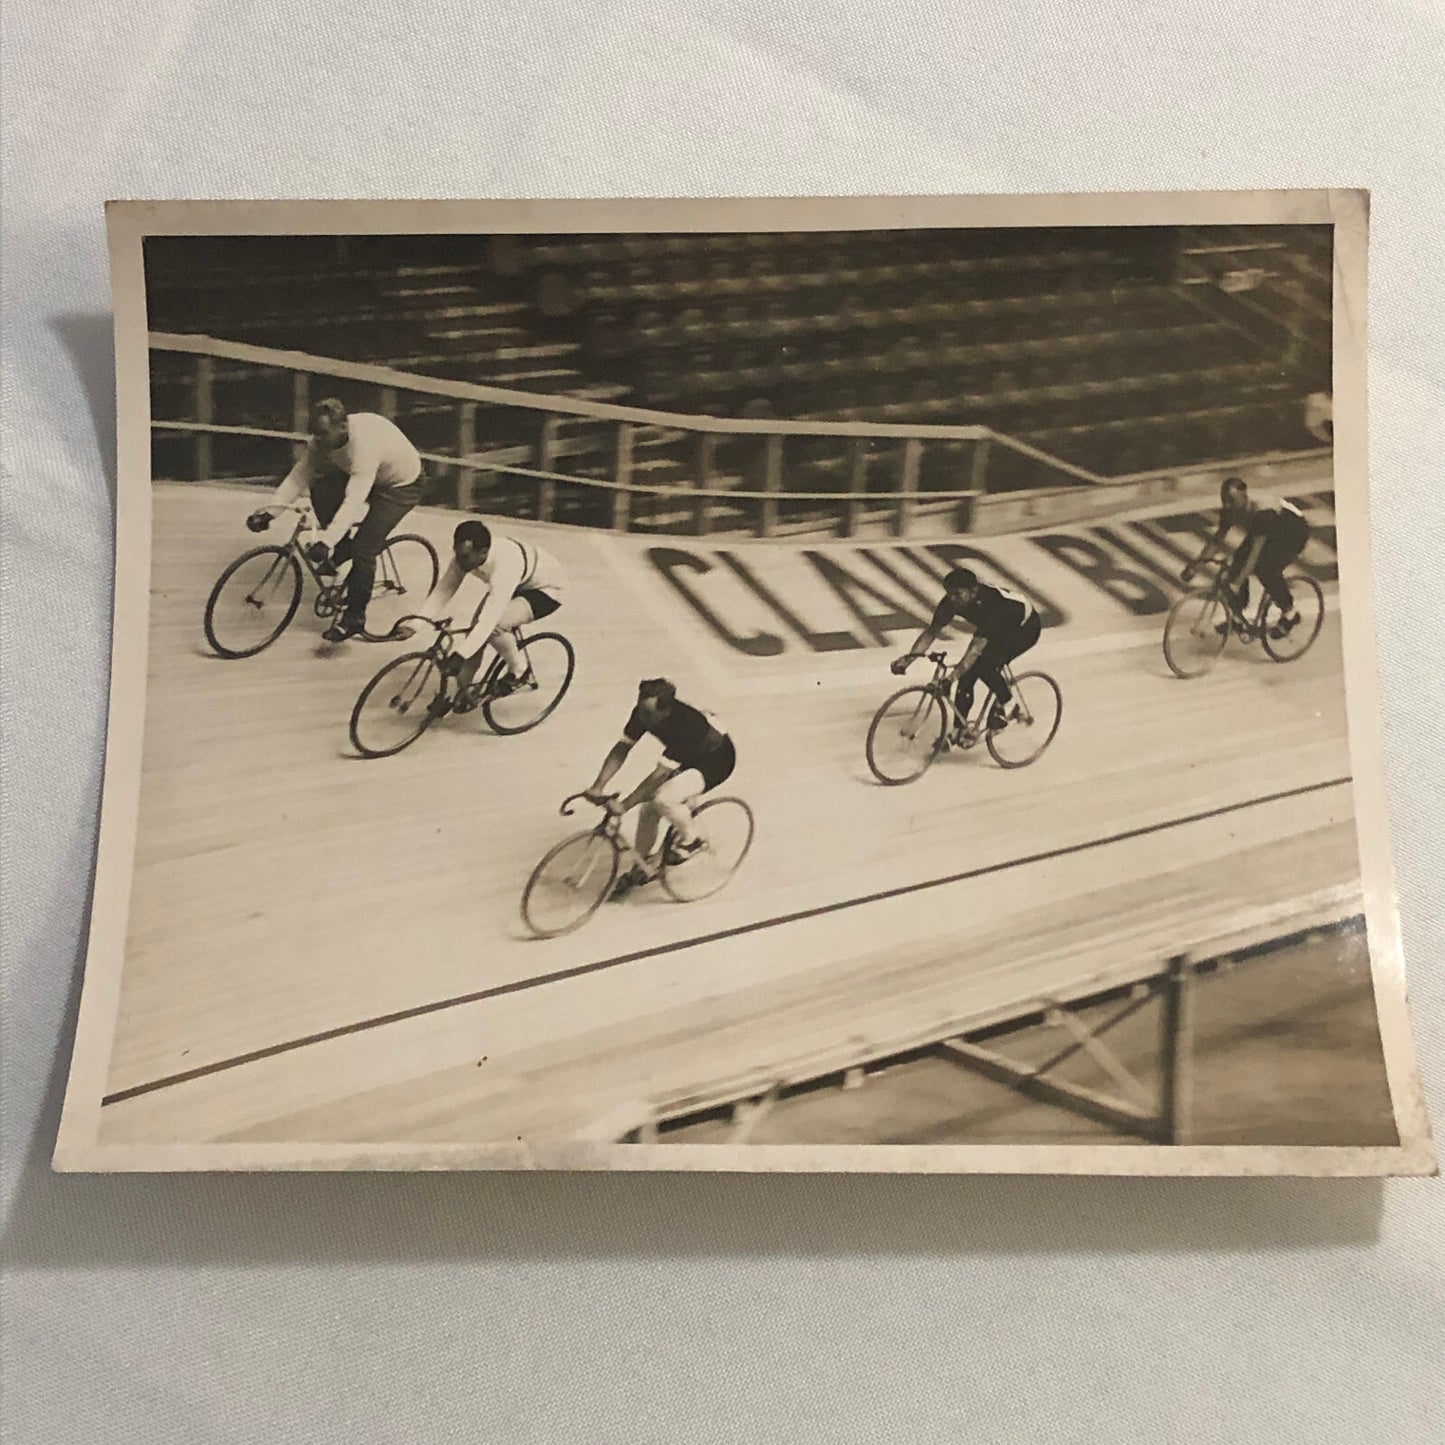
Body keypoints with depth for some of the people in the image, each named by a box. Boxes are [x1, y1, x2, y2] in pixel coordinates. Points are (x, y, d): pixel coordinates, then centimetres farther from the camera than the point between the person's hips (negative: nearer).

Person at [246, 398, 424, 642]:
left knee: (363, 548, -18)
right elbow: (299, 475, -14)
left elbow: (354, 500, -45)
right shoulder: (323, 439, -18)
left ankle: (354, 617, -1)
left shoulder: (365, 442, -39)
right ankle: (341, 549, 3)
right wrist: (269, 510, -24)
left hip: (400, 485, -7)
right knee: (320, 489, -19)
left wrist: (325, 542, -51)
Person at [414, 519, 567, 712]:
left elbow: (489, 618, -47)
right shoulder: (464, 555, -21)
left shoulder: (504, 565, -42)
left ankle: (518, 670, -3)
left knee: (494, 625, -28)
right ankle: (461, 694, 7)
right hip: (518, 584, 8)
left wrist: (460, 654, -51)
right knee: (477, 630, -6)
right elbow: (443, 590, -15)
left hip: (546, 589, -8)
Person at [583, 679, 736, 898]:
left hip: (716, 761, -7)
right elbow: (621, 749, -12)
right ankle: (643, 868, 21)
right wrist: (597, 787, -22)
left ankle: (689, 840, -2)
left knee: (663, 799, -29)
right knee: (648, 809, -1)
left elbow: (659, 775, -37)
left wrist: (624, 806, -36)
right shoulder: (643, 713, -19)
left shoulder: (684, 725, -39)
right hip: (688, 757, 7)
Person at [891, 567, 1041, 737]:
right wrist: (909, 657, -33)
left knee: (985, 662, -30)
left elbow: (979, 644, -46)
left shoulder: (991, 602, -40)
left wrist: (958, 670, -56)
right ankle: (958, 730, 1)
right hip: (997, 630, 7)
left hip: (1024, 628, -7)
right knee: (967, 673, -10)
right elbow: (932, 631, -20)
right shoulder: (951, 601, -22)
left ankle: (1005, 699, -2)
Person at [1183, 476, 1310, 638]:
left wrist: (1237, 582, -49)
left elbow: (1256, 550, -43)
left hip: (1294, 532, -7)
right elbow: (1217, 539, -10)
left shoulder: (1262, 511, -40)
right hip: (1270, 531, 7)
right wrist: (1194, 564, -19)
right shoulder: (1229, 511, -20)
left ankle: (1290, 614, -3)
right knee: (1239, 560, -11)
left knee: (1267, 568, -26)